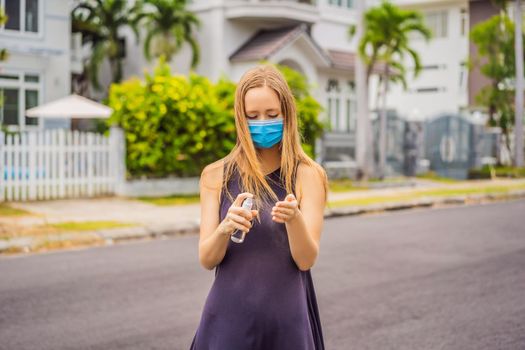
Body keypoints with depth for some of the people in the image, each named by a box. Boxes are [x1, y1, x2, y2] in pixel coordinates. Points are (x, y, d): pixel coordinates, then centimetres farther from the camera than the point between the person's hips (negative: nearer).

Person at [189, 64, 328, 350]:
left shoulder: (308, 175, -4)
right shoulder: (216, 175, -1)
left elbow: (306, 259, -10)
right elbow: (206, 260, -5)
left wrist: (294, 217, -29)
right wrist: (225, 228, -25)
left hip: (287, 317, 0)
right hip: (229, 316, 1)